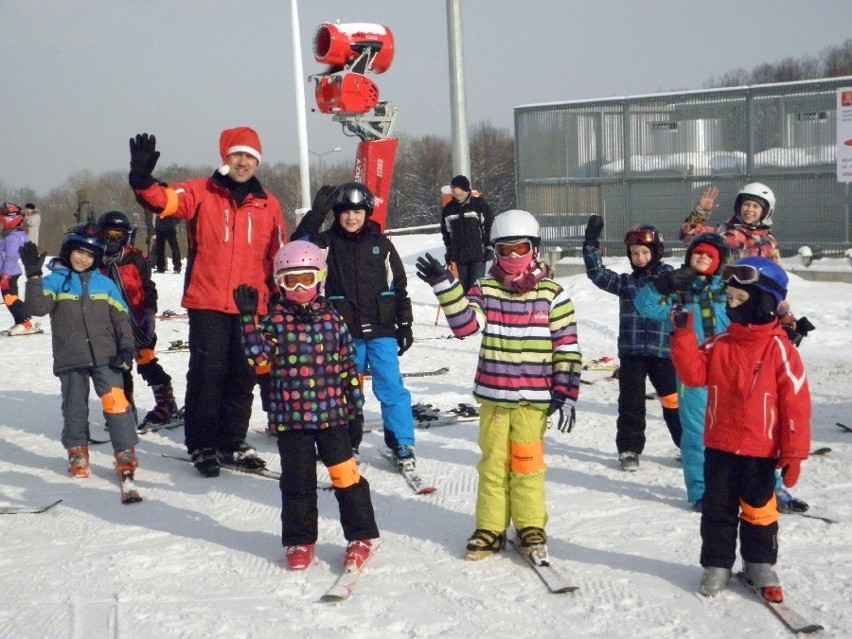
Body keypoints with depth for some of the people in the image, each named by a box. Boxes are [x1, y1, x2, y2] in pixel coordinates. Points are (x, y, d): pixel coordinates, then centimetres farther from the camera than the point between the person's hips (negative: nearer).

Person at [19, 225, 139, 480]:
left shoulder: (105, 284, 7)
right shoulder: (56, 281, 2)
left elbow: (121, 318, 9)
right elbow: (37, 306, -13)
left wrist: (126, 348, -1)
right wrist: (33, 276, -23)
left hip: (105, 356, 0)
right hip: (70, 359, 0)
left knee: (116, 402, -10)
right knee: (75, 407, 9)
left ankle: (126, 453, -3)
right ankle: (77, 452, 27)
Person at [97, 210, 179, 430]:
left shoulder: (135, 258, -3)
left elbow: (148, 288, -2)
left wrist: (149, 314, -13)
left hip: (136, 321, -4)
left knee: (146, 360, -11)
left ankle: (166, 403, -4)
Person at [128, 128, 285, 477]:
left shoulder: (268, 204, 10)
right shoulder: (201, 193, 1)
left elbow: (278, 256, 15)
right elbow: (165, 199, -16)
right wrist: (142, 180, -36)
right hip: (208, 304, -3)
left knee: (243, 377, 11)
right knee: (207, 374, -2)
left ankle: (232, 443, 24)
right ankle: (202, 445, 11)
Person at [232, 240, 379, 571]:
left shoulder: (332, 318, 3)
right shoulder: (275, 320, 0)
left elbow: (348, 363, 8)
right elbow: (257, 356, -13)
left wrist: (355, 404, 7)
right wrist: (248, 317, -21)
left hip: (332, 411, 0)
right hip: (291, 416, 0)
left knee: (344, 473, 1)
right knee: (297, 480, 10)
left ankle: (362, 536, 15)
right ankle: (299, 541, 24)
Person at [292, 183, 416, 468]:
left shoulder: (381, 243, 5)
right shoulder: (328, 242, 3)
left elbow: (399, 286, 8)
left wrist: (405, 326, 5)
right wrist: (317, 213, -21)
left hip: (381, 330, 0)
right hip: (344, 332, 1)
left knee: (391, 387, -3)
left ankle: (403, 444, 6)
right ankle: (348, 443, 24)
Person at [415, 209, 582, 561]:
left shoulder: (552, 294, -1)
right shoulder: (485, 290, 3)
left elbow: (567, 347, 0)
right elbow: (465, 324, -13)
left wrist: (566, 393, -4)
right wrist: (444, 285, -24)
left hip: (534, 398, -2)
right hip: (493, 394, 2)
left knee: (527, 462, 2)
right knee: (493, 462, 8)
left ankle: (531, 526, 18)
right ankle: (490, 528, 19)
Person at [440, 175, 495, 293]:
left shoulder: (479, 204, -7)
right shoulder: (448, 208, 6)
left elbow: (490, 226, -3)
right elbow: (446, 231, 17)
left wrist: (489, 247, -5)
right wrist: (449, 250, 15)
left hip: (478, 252, -4)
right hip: (459, 254, 4)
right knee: (464, 285, 9)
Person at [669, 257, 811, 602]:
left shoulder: (779, 348, -11)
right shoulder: (720, 344, 2)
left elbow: (795, 402, -10)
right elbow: (694, 374, -5)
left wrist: (794, 452, -11)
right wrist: (684, 335, -14)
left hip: (761, 450, -3)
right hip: (719, 445, 4)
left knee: (758, 509, 11)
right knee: (717, 508, 11)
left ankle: (760, 566, 27)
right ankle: (717, 564, 24)